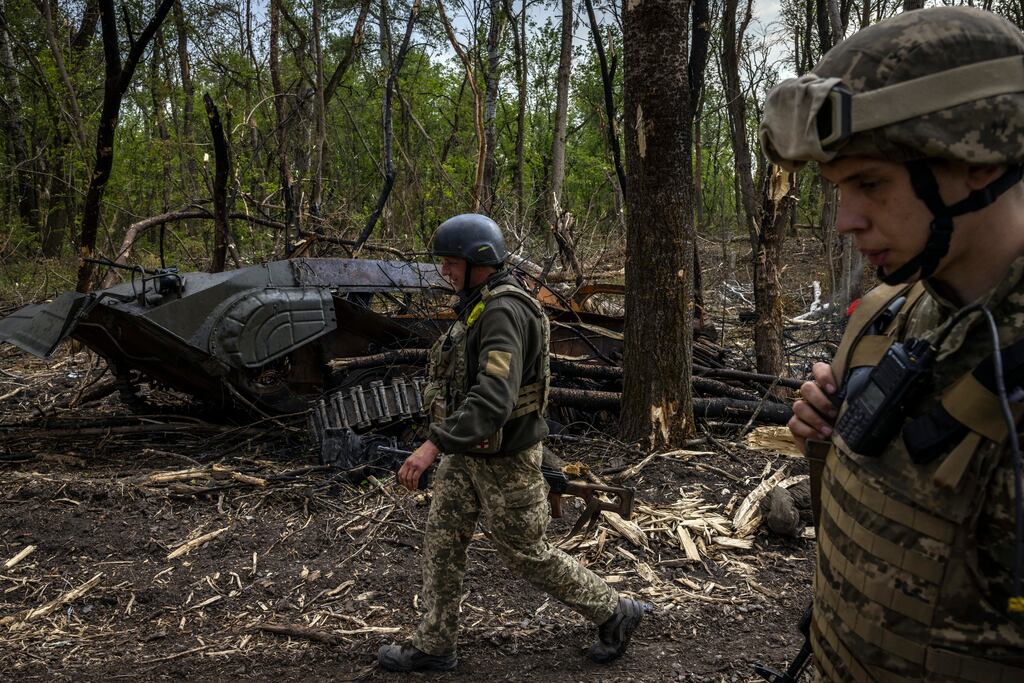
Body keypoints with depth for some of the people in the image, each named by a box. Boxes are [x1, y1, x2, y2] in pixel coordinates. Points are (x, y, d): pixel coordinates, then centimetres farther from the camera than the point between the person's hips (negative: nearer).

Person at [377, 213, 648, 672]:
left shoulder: (505, 312, -28)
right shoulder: (485, 306, 6)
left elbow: (494, 399, -38)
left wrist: (432, 446, -42)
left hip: (504, 459, -9)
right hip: (471, 451, 9)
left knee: (526, 555, 6)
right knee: (442, 541, 12)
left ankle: (614, 614, 24)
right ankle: (433, 646, 25)